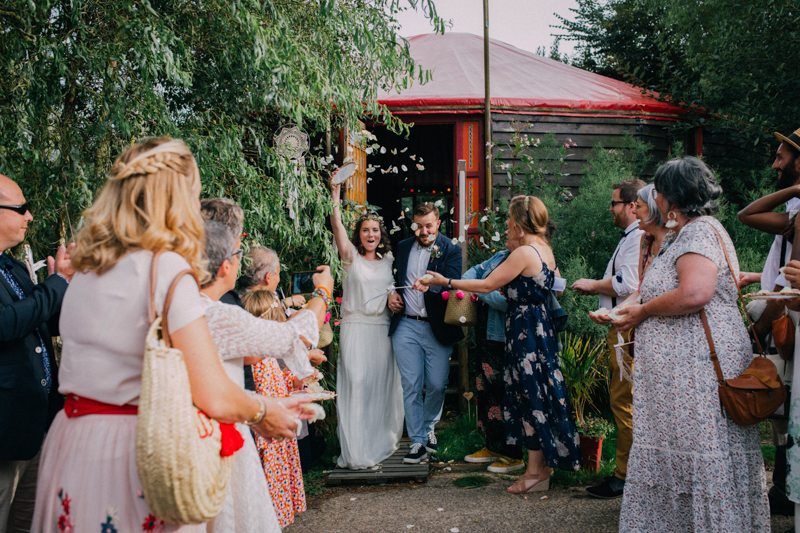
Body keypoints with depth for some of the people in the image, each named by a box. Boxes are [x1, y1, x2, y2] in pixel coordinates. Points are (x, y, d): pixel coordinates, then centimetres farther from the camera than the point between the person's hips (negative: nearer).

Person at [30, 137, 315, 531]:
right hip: (135, 451, -7)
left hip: (70, 440, 7)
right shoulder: (166, 268, -17)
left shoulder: (84, 270, 6)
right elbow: (216, 399, -21)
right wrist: (264, 413, -1)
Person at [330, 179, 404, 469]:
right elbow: (337, 227, -9)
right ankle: (357, 452, -1)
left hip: (383, 328, 3)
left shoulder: (389, 260, 12)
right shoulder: (351, 256, 3)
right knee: (357, 383, -7)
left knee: (382, 384, 6)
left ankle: (382, 442, 22)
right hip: (356, 327, -3)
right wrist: (336, 195, -17)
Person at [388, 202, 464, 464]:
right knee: (410, 385, 0)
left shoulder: (451, 250, -1)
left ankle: (429, 427, 29)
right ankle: (418, 442, 8)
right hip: (406, 326, 3)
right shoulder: (403, 247, 12)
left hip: (437, 328, -2)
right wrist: (392, 292, 3)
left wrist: (430, 287, -34)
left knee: (437, 385, 1)